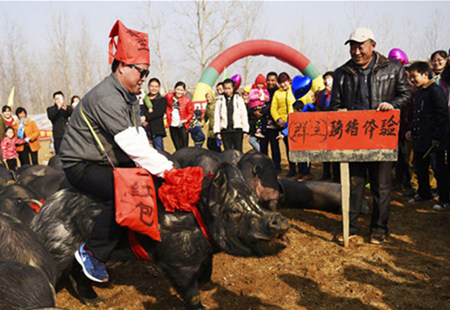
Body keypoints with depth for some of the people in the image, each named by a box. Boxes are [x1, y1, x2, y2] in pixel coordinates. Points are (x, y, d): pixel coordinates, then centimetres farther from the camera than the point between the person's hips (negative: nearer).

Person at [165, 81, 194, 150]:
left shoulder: (187, 100, -8)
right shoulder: (169, 96, -1)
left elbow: (191, 113, -2)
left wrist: (185, 120, -17)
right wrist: (168, 112, 4)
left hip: (182, 126, -3)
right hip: (172, 126, 3)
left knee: (184, 147, -6)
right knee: (178, 148, 9)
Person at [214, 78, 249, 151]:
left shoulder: (239, 99, 3)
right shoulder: (220, 101, 8)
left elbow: (244, 115, 3)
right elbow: (216, 117, 7)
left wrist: (245, 130, -2)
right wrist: (217, 131, 1)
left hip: (237, 130, -1)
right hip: (225, 131, 1)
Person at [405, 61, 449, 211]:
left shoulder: (435, 90, -11)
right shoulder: (418, 92, 16)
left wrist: (437, 136, -18)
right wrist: (411, 129, 12)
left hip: (435, 140, -9)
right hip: (420, 138, 9)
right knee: (420, 166, 16)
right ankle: (424, 193, 31)